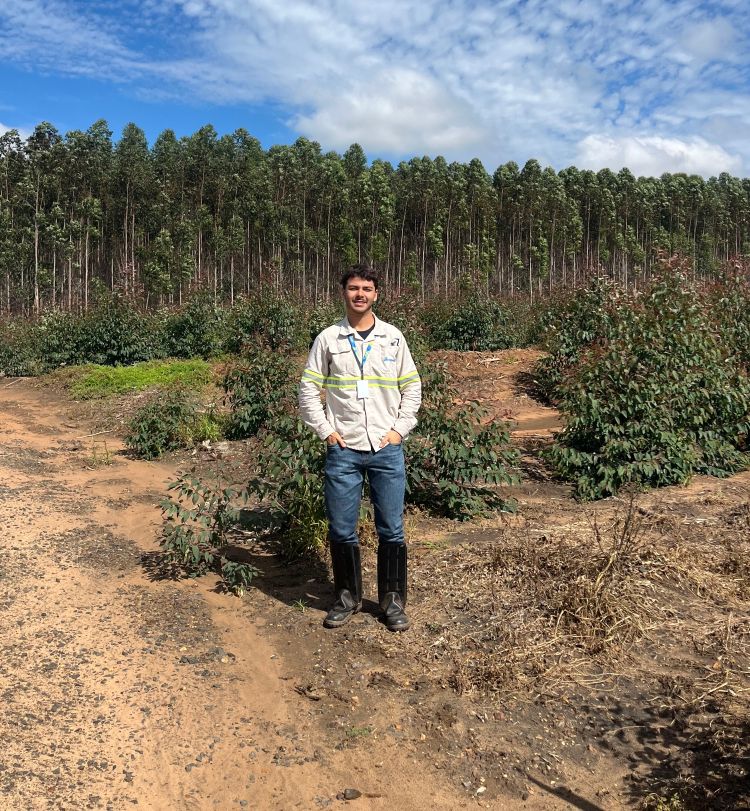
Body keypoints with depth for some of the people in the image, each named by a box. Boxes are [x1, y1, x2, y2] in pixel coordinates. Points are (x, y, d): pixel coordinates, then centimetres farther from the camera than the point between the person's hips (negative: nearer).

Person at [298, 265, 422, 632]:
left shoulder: (393, 337, 5)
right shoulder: (327, 339, 2)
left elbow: (412, 387, 9)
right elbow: (308, 389, 5)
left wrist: (400, 429, 0)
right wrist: (325, 430, -3)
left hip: (387, 450, 0)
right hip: (343, 450, 0)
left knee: (391, 531, 5)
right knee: (341, 530, 7)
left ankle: (393, 601, 20)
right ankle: (347, 597, 25)